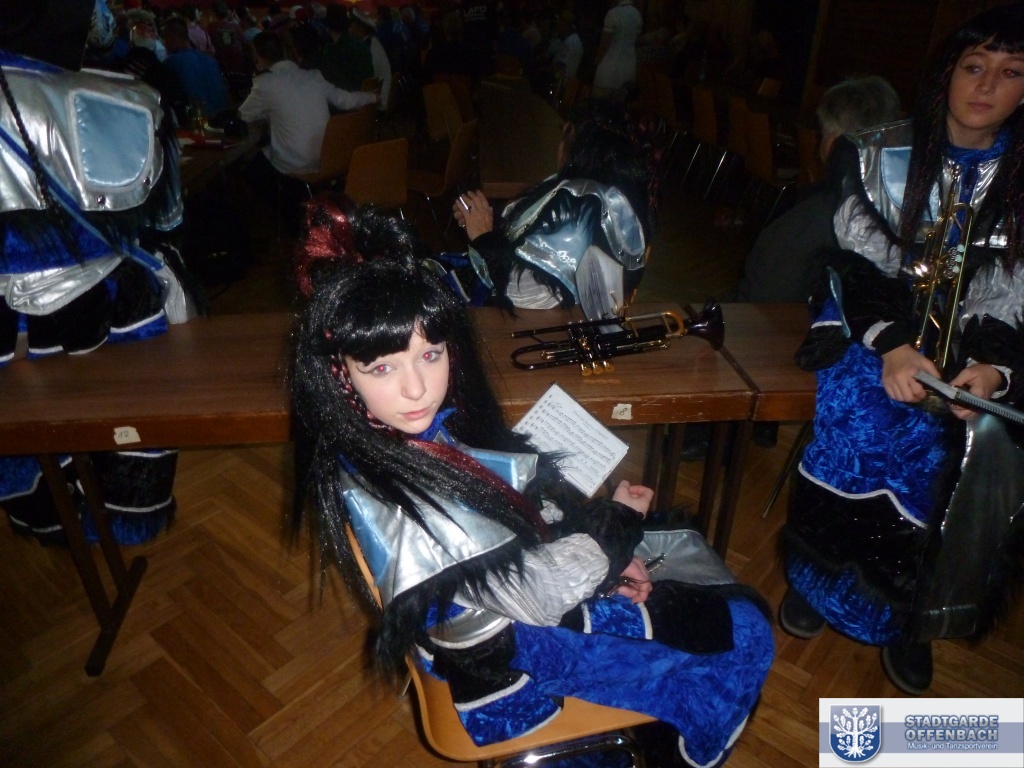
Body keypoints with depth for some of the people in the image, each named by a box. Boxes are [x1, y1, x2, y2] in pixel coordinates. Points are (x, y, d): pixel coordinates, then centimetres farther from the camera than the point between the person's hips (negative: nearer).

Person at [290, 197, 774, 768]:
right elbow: (540, 593, -28)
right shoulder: (394, 505, -36)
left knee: (690, 545, 20)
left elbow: (526, 480, 3)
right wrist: (618, 523, -13)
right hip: (510, 653, -7)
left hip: (526, 570, 7)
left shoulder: (435, 420, -12)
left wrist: (605, 549, -5)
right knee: (743, 637, 3)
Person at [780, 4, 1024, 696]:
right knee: (872, 418, -20)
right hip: (874, 325, -1)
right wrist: (890, 344, -23)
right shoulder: (883, 156, 1)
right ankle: (817, 573, 5)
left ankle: (909, 613, 8)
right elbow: (855, 265, -7)